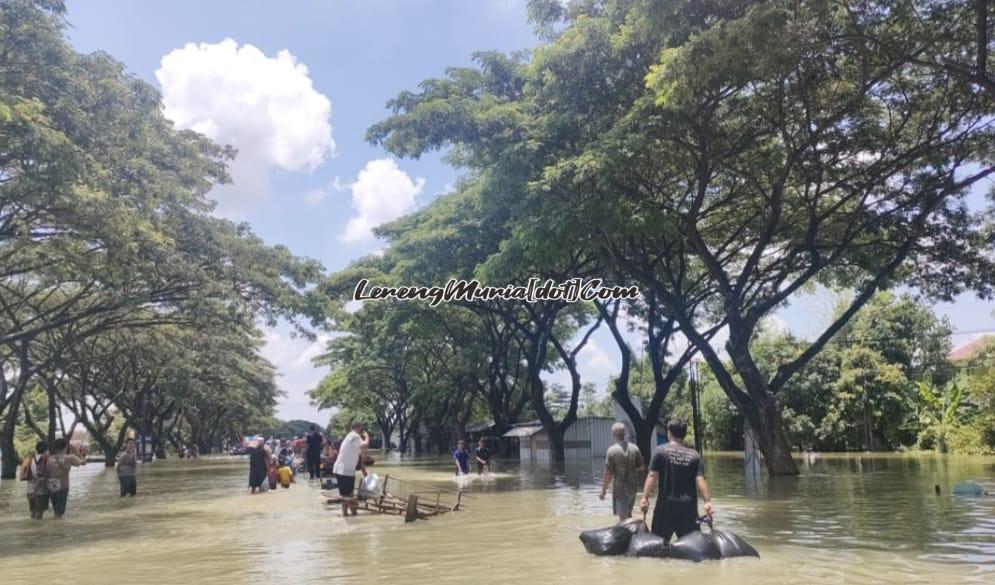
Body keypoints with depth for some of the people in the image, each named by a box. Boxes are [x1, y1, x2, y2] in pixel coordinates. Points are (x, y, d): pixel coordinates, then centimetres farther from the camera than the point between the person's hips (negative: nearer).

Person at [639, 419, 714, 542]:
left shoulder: (661, 451, -3)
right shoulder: (694, 455, 4)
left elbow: (652, 476, -10)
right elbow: (700, 480, -4)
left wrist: (645, 497, -12)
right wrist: (707, 501, -1)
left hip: (666, 505, -2)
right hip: (688, 506, 2)